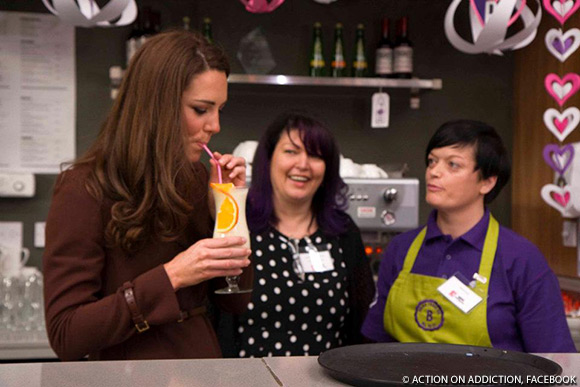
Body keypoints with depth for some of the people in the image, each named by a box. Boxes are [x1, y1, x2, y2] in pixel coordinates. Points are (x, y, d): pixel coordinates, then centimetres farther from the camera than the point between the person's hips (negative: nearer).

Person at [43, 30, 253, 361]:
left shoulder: (196, 178, 5)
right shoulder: (85, 190, -12)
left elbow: (237, 302, 7)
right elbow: (65, 336, -15)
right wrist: (169, 277, -21)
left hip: (203, 365, 4)